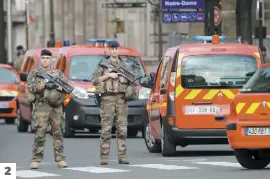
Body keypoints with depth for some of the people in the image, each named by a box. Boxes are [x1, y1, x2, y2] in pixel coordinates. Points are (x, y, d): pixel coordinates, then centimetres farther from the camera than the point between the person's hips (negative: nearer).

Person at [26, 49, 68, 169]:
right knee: (40, 134, -9)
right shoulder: (34, 73, 9)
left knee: (57, 133, 3)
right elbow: (30, 87, -4)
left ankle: (60, 159, 6)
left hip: (56, 106, 2)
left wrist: (56, 85, -11)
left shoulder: (58, 73, 15)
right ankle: (35, 160, -8)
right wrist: (43, 85, -17)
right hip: (41, 106, -2)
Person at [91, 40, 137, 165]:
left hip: (122, 98, 3)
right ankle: (104, 157, -6)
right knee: (106, 128, -6)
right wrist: (108, 75, -11)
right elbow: (94, 80, -1)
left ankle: (122, 156, 3)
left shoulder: (124, 65, 15)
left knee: (122, 128, 1)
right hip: (108, 98, -3)